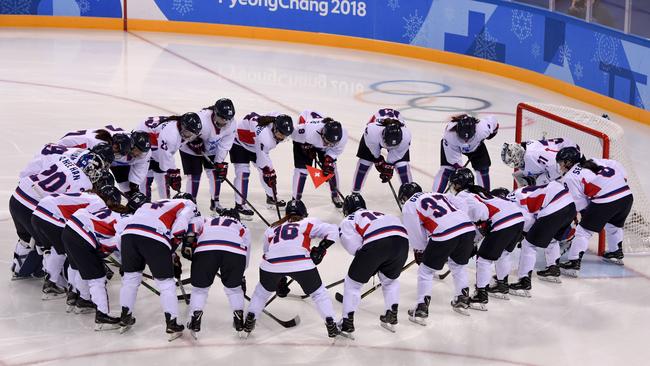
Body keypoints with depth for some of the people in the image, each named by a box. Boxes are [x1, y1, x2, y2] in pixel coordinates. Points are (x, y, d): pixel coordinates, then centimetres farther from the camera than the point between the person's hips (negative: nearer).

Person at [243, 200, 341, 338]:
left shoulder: (272, 229, 34)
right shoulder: (308, 223, 24)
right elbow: (332, 230, 14)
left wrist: (280, 279, 41)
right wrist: (321, 249, 16)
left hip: (272, 264, 3)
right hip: (301, 263, -2)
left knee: (263, 290, 30)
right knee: (318, 293, 16)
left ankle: (249, 319, 25)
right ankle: (331, 325, 8)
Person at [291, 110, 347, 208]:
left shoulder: (343, 135, -36)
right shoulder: (309, 129, -48)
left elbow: (336, 149, -14)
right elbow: (294, 132, -26)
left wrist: (329, 160, -26)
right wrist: (307, 147, -20)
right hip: (303, 141, -3)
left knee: (330, 166, 0)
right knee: (302, 168, -11)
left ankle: (335, 196, 21)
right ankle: (296, 199, 1)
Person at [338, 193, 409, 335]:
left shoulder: (347, 221, 24)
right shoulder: (377, 213, 41)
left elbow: (354, 247, 4)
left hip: (377, 242, -5)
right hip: (401, 239, 5)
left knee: (353, 282, 16)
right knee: (390, 280, 33)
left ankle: (347, 322, 16)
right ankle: (392, 316, 26)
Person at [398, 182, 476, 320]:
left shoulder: (408, 206, 14)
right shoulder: (438, 195, 31)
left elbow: (416, 235, 12)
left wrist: (419, 251, 29)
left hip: (445, 234, -6)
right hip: (468, 227, 6)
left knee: (426, 271, 12)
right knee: (459, 265, 31)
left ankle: (421, 310, 11)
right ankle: (463, 299, 35)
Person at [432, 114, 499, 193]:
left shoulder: (482, 128, -42)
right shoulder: (449, 135, -44)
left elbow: (494, 123, -18)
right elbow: (454, 159, -33)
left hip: (476, 145, 2)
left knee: (483, 168, -3)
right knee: (446, 169, -17)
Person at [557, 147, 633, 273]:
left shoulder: (569, 178, 3)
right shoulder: (594, 161, 21)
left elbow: (580, 204, 2)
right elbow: (617, 166, 20)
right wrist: (622, 182, 26)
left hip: (605, 201, -7)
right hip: (627, 195, 7)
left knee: (583, 230, 4)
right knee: (614, 224, 34)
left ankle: (574, 263, -1)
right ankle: (616, 253, 49)